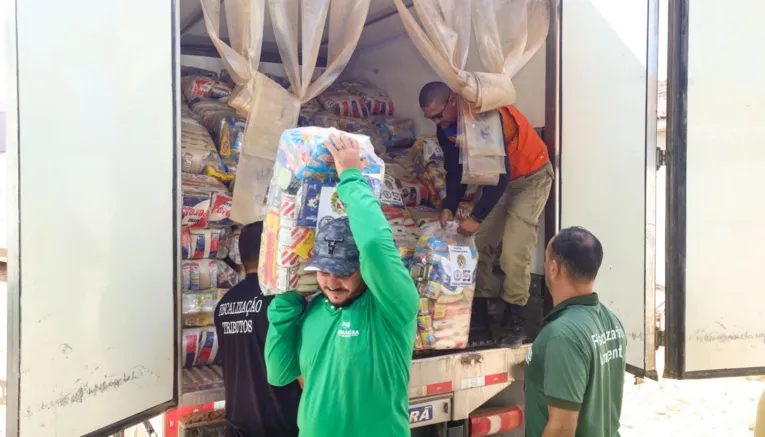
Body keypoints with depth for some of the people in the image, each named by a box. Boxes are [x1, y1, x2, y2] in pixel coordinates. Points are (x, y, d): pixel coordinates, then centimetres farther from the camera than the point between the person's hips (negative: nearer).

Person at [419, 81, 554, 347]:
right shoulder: (446, 129, -7)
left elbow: (501, 173, -34)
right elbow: (455, 171, 2)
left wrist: (477, 217, -33)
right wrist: (449, 208, -14)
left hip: (531, 176, -8)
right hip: (498, 179, 8)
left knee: (513, 252, -17)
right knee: (480, 247, 1)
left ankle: (514, 324, -4)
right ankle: (479, 322, 7)